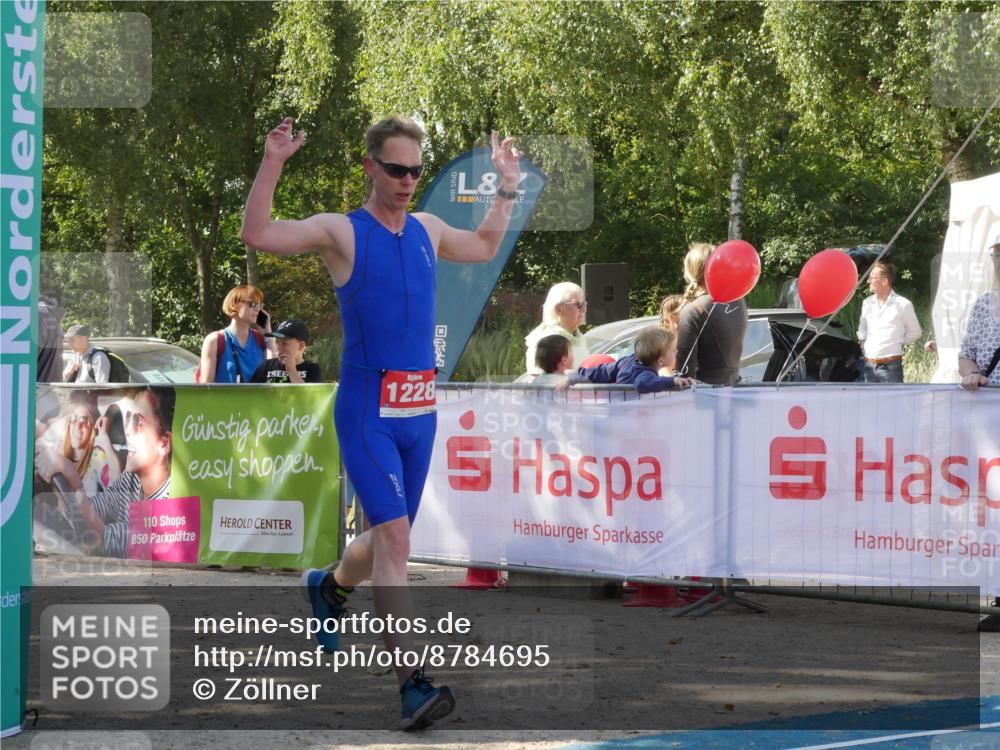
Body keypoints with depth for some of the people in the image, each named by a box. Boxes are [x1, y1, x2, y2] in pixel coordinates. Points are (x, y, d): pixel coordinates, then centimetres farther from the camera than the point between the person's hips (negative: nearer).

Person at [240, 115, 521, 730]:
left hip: (421, 408, 6)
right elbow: (257, 234, -16)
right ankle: (413, 684, -22)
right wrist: (273, 165, -24)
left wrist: (507, 186, 27)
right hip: (367, 409, -6)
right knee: (394, 538, -18)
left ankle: (330, 589, 51)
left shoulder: (428, 230, 12)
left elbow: (484, 248, 33)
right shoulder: (342, 232, -5)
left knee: (388, 539, 17)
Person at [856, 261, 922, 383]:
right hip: (869, 366, 5)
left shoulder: (902, 304, -5)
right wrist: (862, 339, 12)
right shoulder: (867, 303, 11)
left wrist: (899, 343, 0)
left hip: (891, 366, -5)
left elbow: (915, 332, 7)